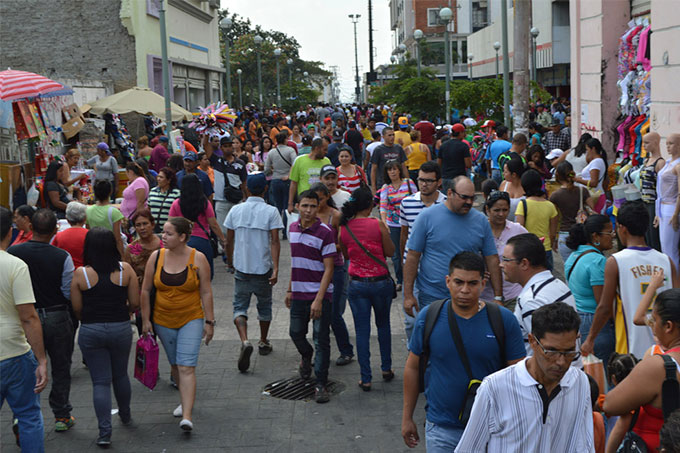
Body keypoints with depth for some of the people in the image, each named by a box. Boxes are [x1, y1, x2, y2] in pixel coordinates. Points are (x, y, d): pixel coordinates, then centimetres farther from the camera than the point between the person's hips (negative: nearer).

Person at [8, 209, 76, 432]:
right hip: (58, 317, -1)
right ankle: (62, 416, 23)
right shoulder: (62, 257, -17)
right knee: (61, 369, 14)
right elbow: (70, 292, -12)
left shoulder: (12, 253, -11)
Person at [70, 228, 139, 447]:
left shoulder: (80, 274, -8)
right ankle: (125, 415, 41)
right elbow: (135, 303, -3)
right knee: (120, 375, 22)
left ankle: (105, 431, 0)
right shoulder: (125, 269, -6)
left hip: (90, 331, -2)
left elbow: (77, 309, -4)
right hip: (121, 329, 2)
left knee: (100, 381, 4)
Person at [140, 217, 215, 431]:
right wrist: (145, 320, 1)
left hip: (191, 319, -3)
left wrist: (209, 321, -6)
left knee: (187, 367, -13)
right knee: (175, 365, 16)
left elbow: (206, 293, -5)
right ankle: (188, 399, 39)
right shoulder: (156, 257, -4)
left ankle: (187, 416, -17)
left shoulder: (198, 259, -10)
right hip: (163, 321, 3)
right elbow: (145, 290, 3)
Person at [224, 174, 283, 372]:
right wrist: (275, 268, -18)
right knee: (264, 306, 19)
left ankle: (245, 342, -20)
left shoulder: (236, 210, -1)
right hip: (263, 268, -1)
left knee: (240, 307, 4)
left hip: (241, 268, 1)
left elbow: (229, 240, 5)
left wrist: (231, 261, 22)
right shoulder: (271, 211, -8)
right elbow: (274, 241, -16)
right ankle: (263, 343, 33)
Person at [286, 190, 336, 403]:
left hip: (319, 295, -5)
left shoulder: (324, 232, -13)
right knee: (296, 333, 16)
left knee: (321, 341, -2)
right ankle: (306, 356, 48)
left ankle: (321, 384, 7)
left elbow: (328, 269, -14)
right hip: (298, 294, 6)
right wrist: (290, 289, 18)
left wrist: (318, 299, -20)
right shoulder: (293, 228, 6)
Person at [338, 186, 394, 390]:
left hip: (357, 284, 1)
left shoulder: (344, 228, -5)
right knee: (383, 325, 20)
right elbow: (390, 251, -4)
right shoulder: (378, 224, -13)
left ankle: (366, 379, 8)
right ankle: (386, 369, 30)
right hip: (380, 282, -1)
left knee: (362, 331, 7)